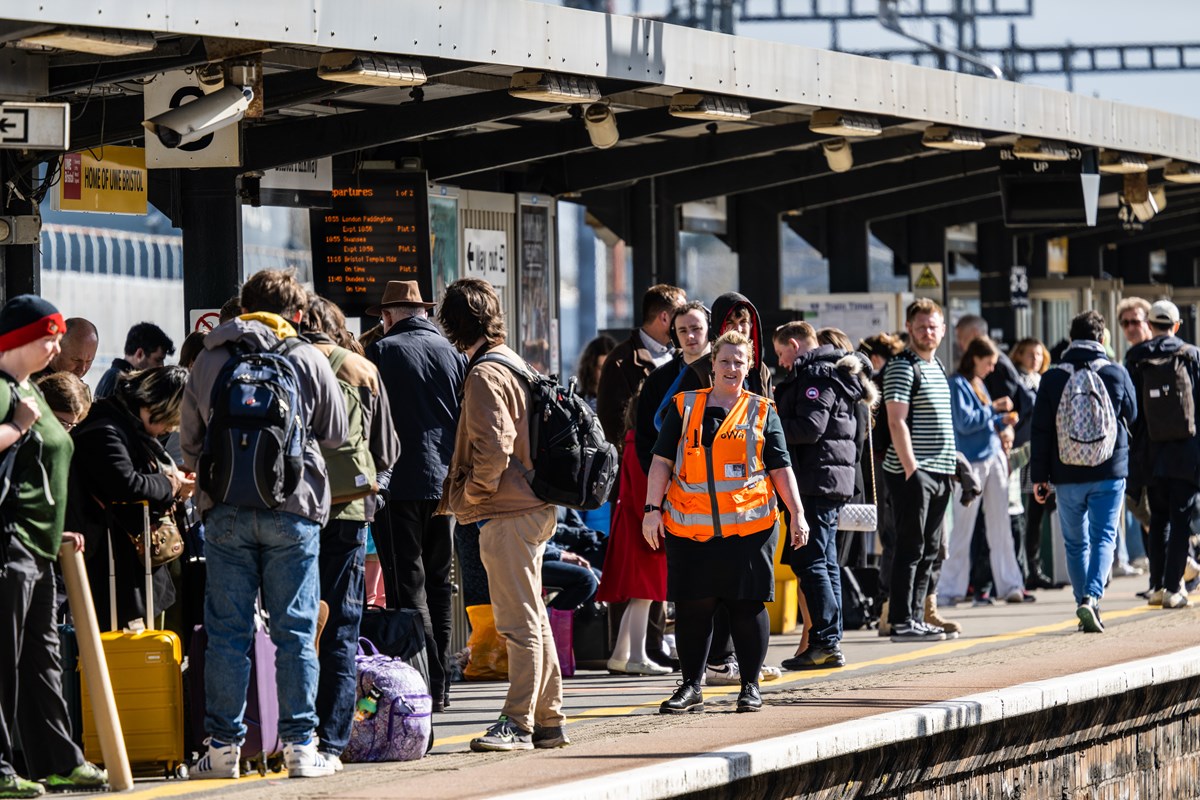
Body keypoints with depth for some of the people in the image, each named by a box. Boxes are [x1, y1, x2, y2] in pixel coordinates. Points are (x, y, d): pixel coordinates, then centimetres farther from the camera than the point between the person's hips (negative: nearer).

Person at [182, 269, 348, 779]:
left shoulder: (209, 361, 6)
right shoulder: (307, 360, -1)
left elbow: (190, 440, 12)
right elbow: (336, 434, 8)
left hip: (225, 511, 2)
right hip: (293, 507, -2)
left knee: (227, 631, 4)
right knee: (295, 631, 2)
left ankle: (223, 746, 4)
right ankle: (300, 746, 1)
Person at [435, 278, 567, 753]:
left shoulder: (485, 375, -14)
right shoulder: (516, 365, 17)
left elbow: (493, 447, -22)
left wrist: (472, 494, -7)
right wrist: (469, 496, 19)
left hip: (506, 516, -10)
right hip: (531, 508, 10)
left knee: (519, 621, -8)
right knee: (531, 618, 14)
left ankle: (518, 723, -6)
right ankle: (548, 721, 18)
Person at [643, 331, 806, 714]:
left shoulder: (762, 412, 9)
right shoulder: (684, 407, 10)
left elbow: (781, 469, 8)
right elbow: (662, 462, 8)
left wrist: (797, 514, 1)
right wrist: (652, 509, 0)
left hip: (749, 526, -1)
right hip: (690, 528, 1)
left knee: (748, 605, 1)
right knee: (691, 606, 2)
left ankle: (750, 687, 11)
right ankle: (691, 687, 11)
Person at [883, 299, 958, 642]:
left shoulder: (937, 366, 19)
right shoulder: (902, 367, -8)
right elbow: (897, 423, -15)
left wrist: (951, 466, 19)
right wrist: (911, 468, -21)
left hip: (938, 472, 9)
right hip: (914, 472, -9)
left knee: (930, 550, 10)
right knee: (911, 547, -8)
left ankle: (917, 618, 14)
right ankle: (902, 622, -7)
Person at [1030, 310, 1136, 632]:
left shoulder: (1053, 378, -3)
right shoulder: (1116, 373, -3)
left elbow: (1041, 431, -2)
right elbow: (1131, 414, 13)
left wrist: (1039, 476, 4)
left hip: (1067, 475, 1)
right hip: (1110, 472, -1)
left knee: (1076, 543, 12)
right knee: (1103, 538, -1)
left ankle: (1086, 606, 12)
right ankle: (1091, 598, -20)